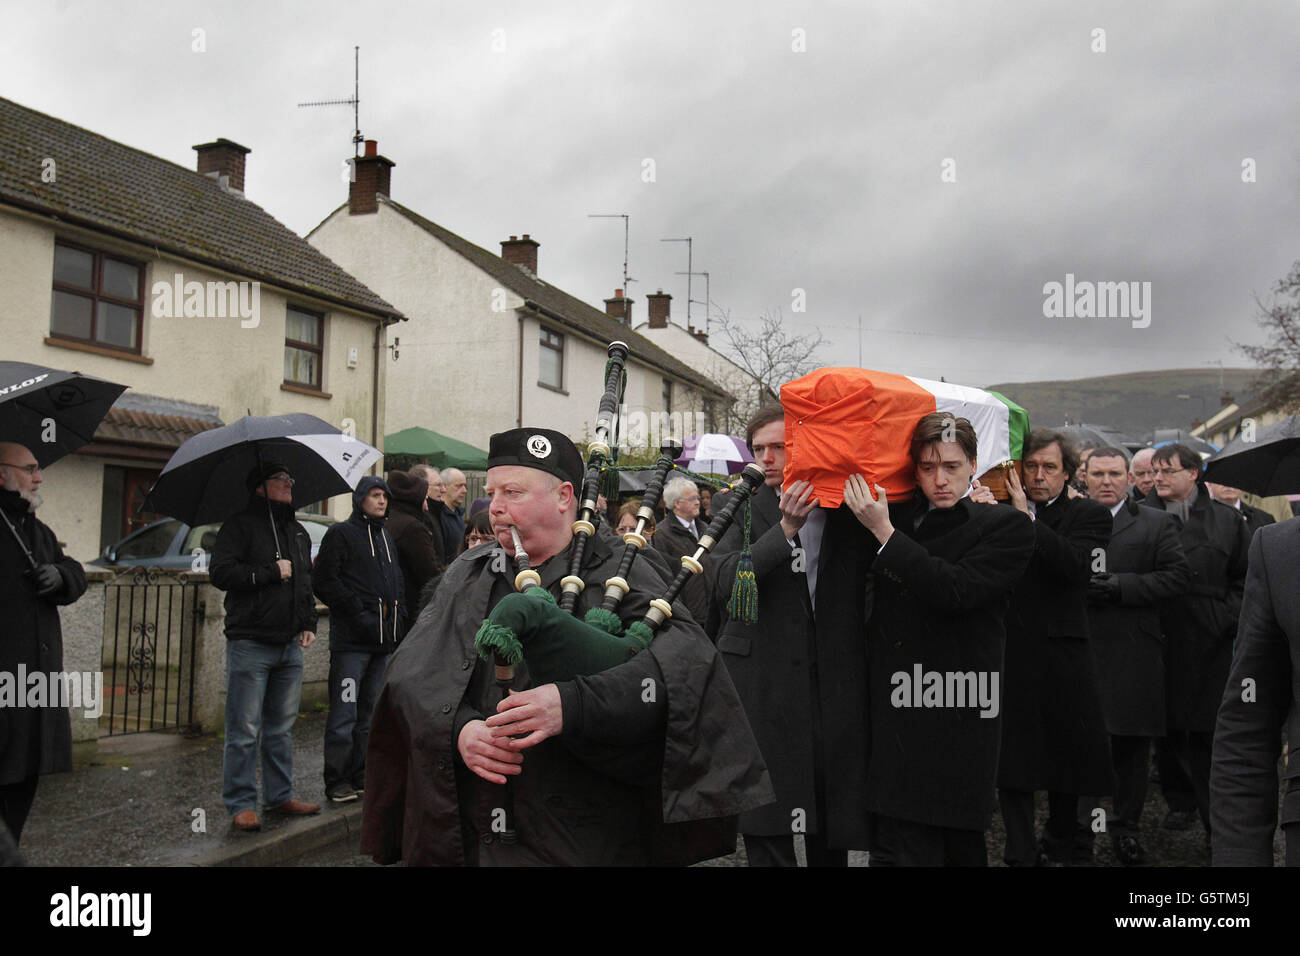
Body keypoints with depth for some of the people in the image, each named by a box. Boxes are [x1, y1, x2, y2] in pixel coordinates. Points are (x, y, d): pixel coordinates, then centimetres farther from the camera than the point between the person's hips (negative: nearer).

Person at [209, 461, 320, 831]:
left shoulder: (299, 533, 19)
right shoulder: (239, 526, -2)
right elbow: (221, 572, -14)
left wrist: (309, 623, 14)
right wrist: (272, 572, -13)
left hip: (290, 647, 6)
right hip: (250, 644, -6)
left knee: (282, 728, 13)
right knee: (245, 731, -3)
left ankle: (281, 795, 22)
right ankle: (241, 804, 5)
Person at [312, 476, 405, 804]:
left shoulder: (387, 537, 20)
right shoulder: (341, 533, -1)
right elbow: (325, 582, -9)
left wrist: (398, 619, 8)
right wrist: (359, 614, -15)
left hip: (384, 640, 7)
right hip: (351, 640, -7)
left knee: (371, 712, 12)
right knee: (345, 713, -5)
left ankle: (361, 776, 21)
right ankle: (337, 781, 3)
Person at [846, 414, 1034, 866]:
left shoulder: (1006, 527, -3)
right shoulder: (896, 516, 12)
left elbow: (954, 591, -17)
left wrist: (884, 531, -14)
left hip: (958, 725, -4)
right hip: (893, 719, 5)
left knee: (959, 848, 2)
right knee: (898, 848, 5)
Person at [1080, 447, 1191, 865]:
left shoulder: (1156, 524, 5)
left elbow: (1178, 576, -4)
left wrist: (1120, 586, -14)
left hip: (1133, 654, 0)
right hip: (1078, 652, 1)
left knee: (1132, 744, 9)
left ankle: (1127, 827, 24)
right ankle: (1079, 827, 19)